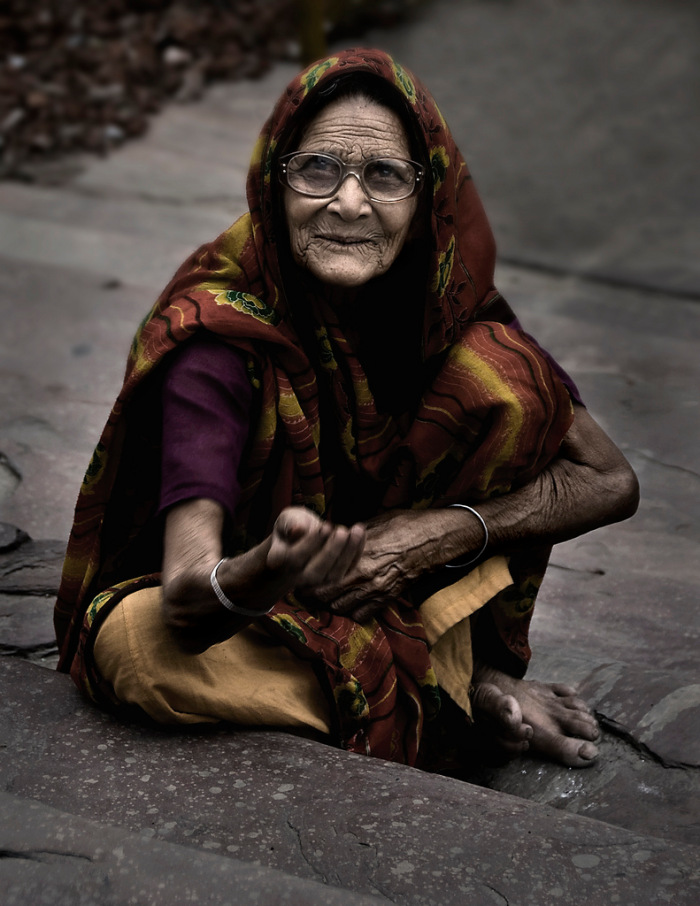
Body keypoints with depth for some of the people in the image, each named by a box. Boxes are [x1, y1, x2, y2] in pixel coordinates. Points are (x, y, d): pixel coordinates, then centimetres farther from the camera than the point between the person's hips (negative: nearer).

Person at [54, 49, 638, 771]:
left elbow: (612, 481, -11)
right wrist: (261, 575, -61)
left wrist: (444, 530, -26)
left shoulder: (444, 299, -15)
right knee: (136, 644, -36)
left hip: (404, 580, 2)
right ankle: (459, 688, -16)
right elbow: (185, 595, -37)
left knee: (501, 373, -19)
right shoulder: (223, 330, -27)